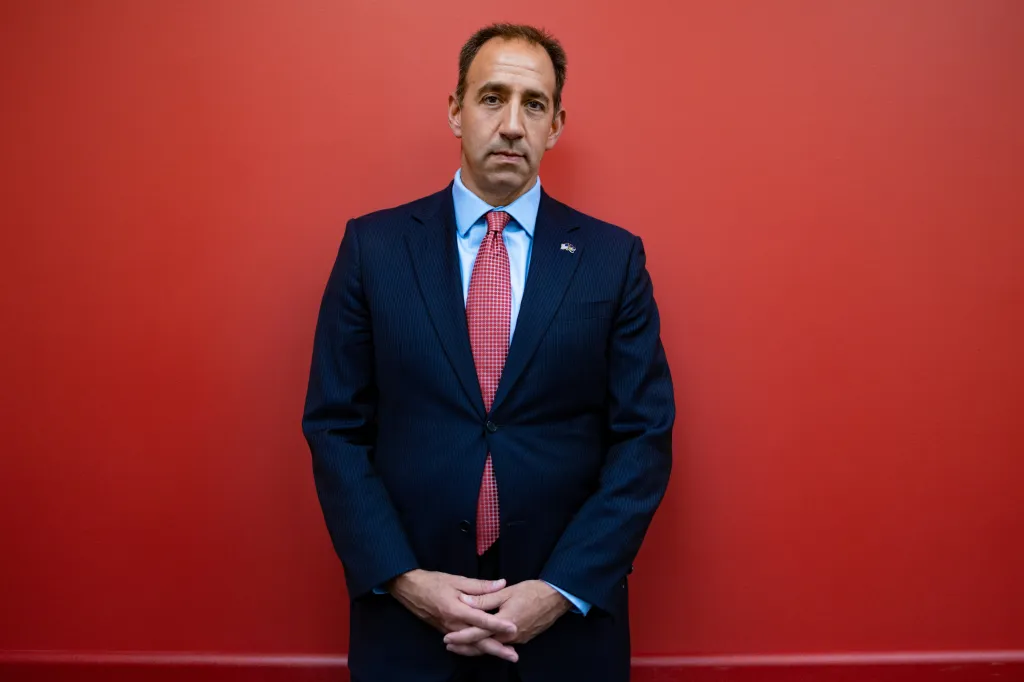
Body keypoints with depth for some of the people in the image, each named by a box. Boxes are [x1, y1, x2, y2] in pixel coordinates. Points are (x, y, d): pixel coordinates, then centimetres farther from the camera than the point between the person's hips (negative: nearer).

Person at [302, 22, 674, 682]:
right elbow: (335, 427, -1)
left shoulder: (615, 257, -2)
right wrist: (401, 578, -10)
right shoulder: (373, 245, -1)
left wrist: (561, 591, -11)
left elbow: (644, 437, -3)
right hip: (408, 613, 0)